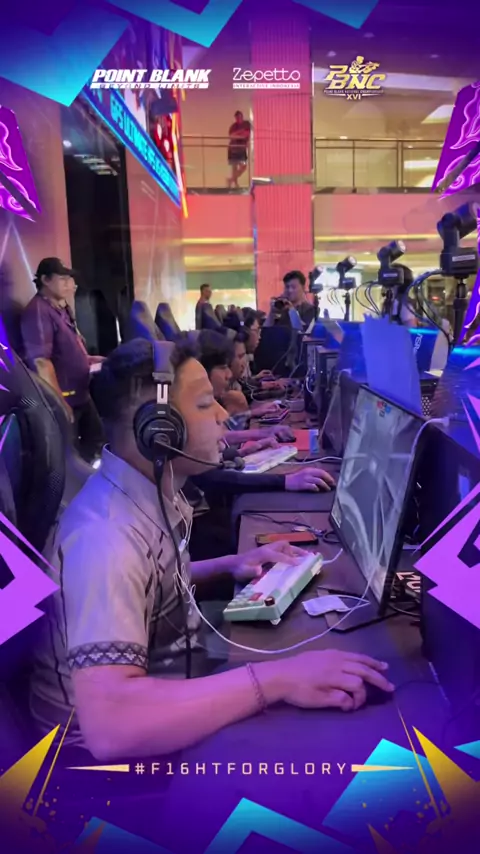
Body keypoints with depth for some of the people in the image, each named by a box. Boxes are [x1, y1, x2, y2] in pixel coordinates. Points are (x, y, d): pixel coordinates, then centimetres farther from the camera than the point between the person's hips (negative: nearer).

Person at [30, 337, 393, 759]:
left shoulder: (157, 494, -2)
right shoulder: (107, 535, -31)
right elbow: (109, 727, -40)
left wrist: (228, 565, 0)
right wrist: (276, 679, -40)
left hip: (170, 688, 8)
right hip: (126, 749, -7)